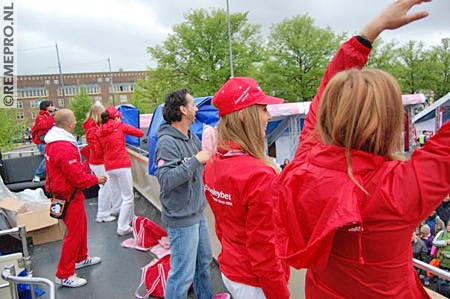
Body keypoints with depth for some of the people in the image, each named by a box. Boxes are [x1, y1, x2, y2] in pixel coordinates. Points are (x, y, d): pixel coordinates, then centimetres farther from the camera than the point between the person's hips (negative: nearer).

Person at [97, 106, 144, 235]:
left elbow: (99, 152, 11)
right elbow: (140, 133, 4)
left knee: (116, 193, 22)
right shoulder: (120, 126, -1)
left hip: (109, 167, 5)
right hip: (122, 165, -5)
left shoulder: (99, 132, 8)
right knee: (128, 197, 0)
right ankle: (123, 227, -2)